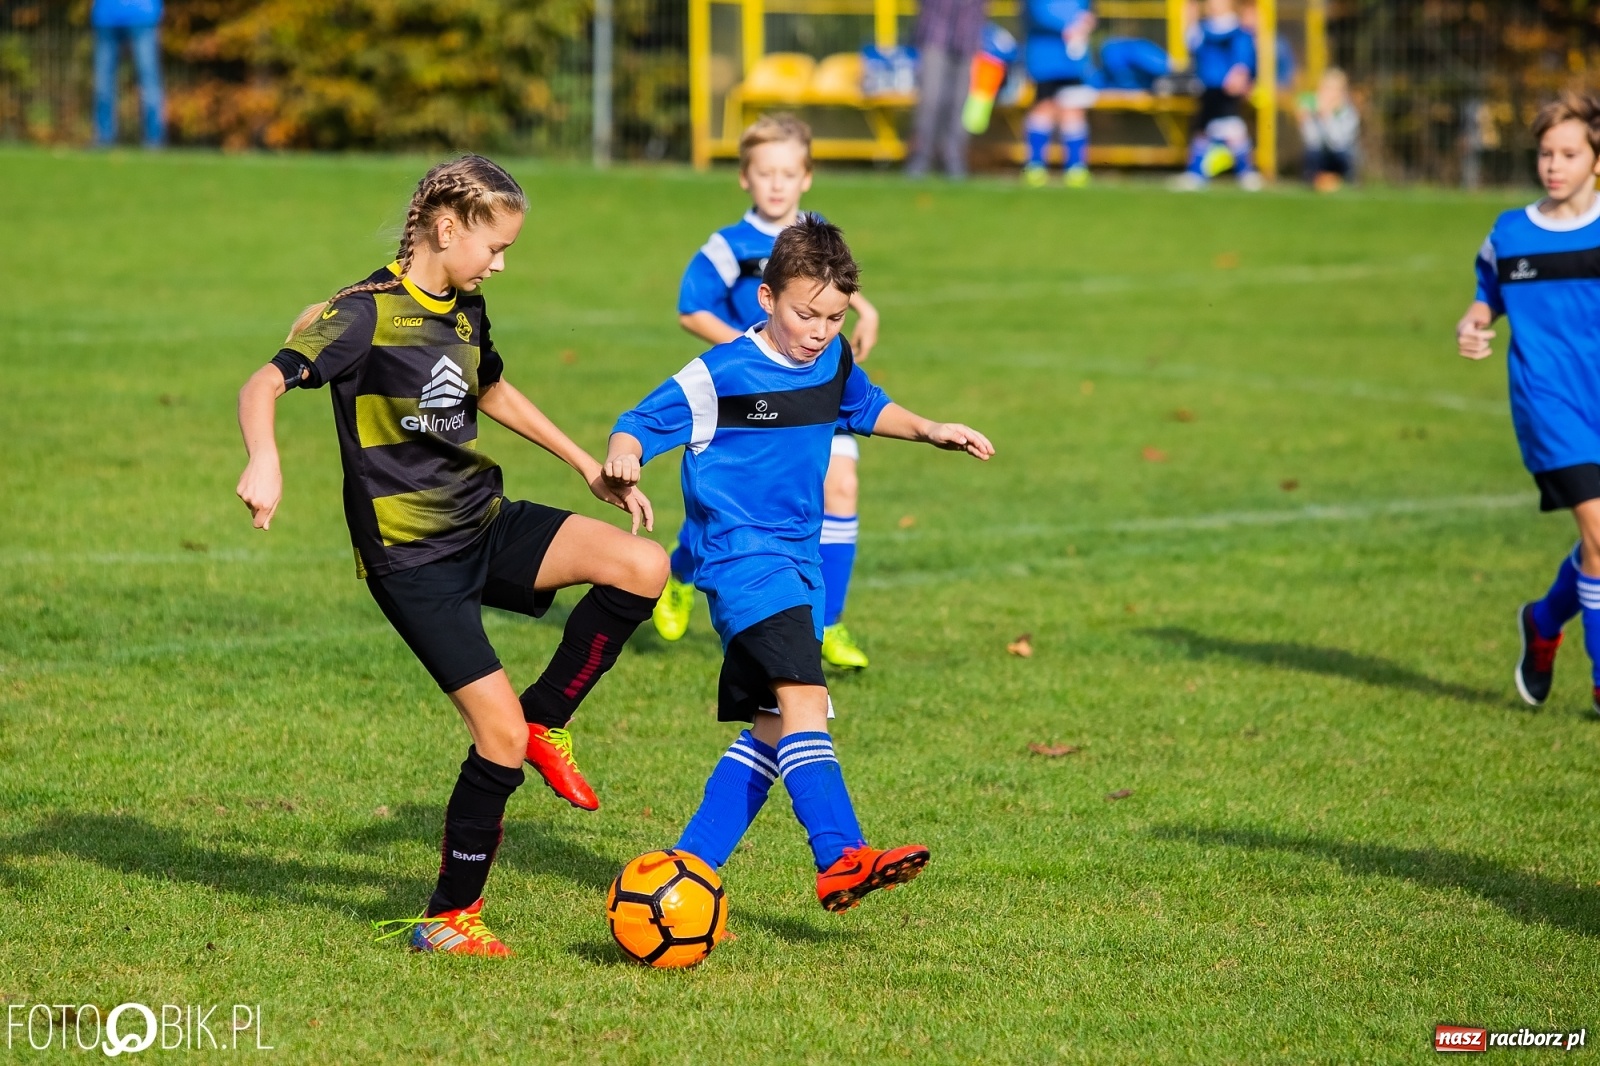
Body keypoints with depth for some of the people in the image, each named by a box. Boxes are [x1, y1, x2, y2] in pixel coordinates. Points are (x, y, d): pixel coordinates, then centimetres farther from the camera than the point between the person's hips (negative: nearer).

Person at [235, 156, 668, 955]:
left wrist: (587, 465, 31)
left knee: (642, 567, -15)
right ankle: (448, 918, 4)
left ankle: (545, 719, 6)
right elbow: (262, 385, -22)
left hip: (484, 525, 7)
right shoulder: (368, 313, -14)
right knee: (499, 729, -13)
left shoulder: (465, 311, 10)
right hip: (411, 556, -7)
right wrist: (264, 462, -42)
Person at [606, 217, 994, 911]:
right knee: (802, 696, -24)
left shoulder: (832, 362, 8)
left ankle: (690, 864, 16)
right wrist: (621, 460, -32)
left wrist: (928, 430, 17)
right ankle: (841, 859, -35)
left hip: (797, 559, 9)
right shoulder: (718, 377, -13)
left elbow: (867, 408, 29)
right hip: (740, 555, -9)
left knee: (775, 727, 8)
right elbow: (641, 423, -12)